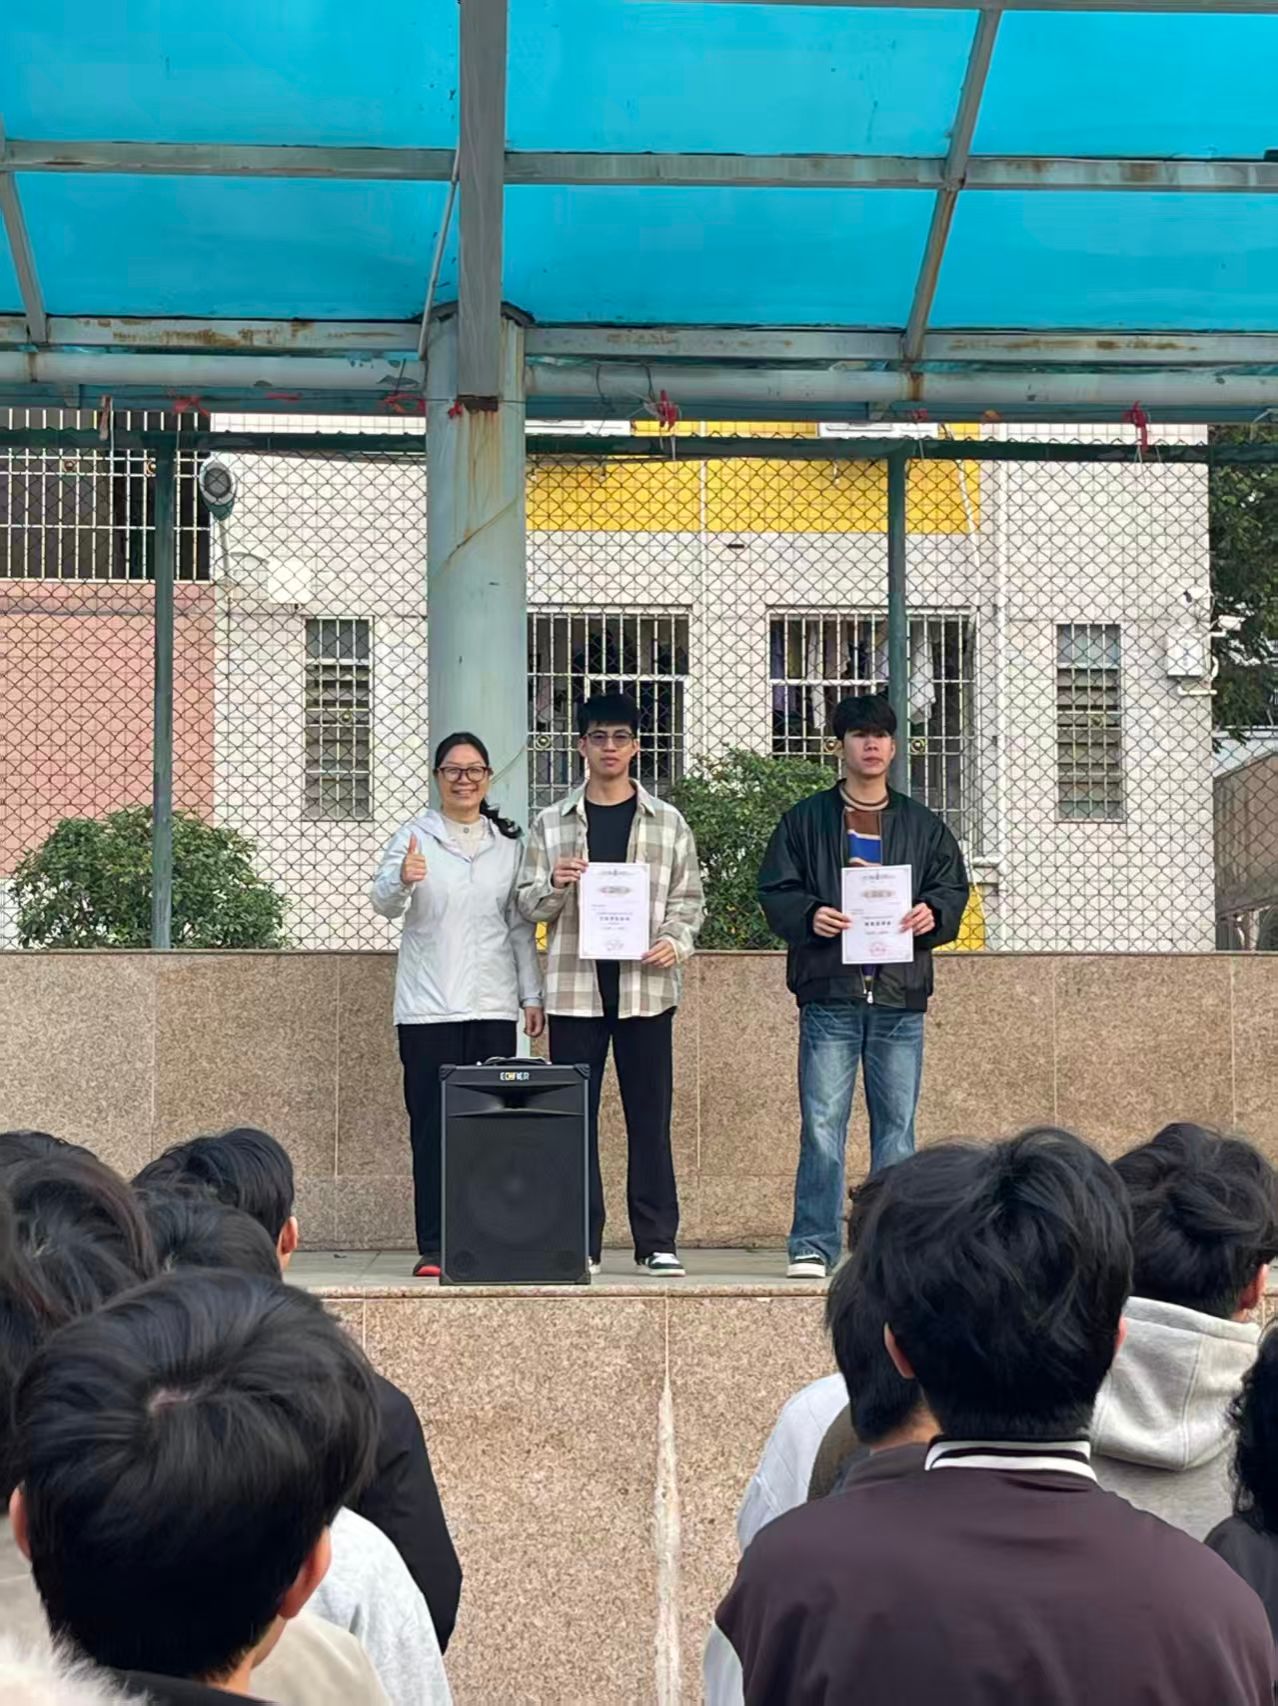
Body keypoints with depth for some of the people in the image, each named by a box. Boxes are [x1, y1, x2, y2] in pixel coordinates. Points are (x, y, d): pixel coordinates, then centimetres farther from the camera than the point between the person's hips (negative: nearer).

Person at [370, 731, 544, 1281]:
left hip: (492, 1006, 3)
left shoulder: (509, 844, 13)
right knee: (431, 1126, -3)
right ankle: (433, 1247, -1)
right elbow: (383, 902, -10)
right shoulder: (414, 837, 3)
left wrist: (532, 995, 9)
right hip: (428, 1007, -2)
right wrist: (401, 880, -32)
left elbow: (521, 925, 15)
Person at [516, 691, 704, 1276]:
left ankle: (657, 1241, 6)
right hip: (574, 986, 0)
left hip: (646, 986, 0)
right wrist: (555, 884, -11)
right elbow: (529, 904, 9)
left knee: (650, 1115, 1)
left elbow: (688, 899, 10)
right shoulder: (552, 824, 9)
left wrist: (675, 940, -8)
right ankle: (579, 1242, 7)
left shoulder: (668, 823, 9)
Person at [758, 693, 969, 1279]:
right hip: (829, 994, -2)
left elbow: (954, 889, 14)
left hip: (901, 996, 2)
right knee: (822, 1127, -7)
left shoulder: (922, 825, 16)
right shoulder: (806, 820, 9)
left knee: (897, 1125, 5)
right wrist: (810, 916, -14)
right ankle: (812, 1246, -2)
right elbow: (775, 891, 5)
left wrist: (932, 913, -8)